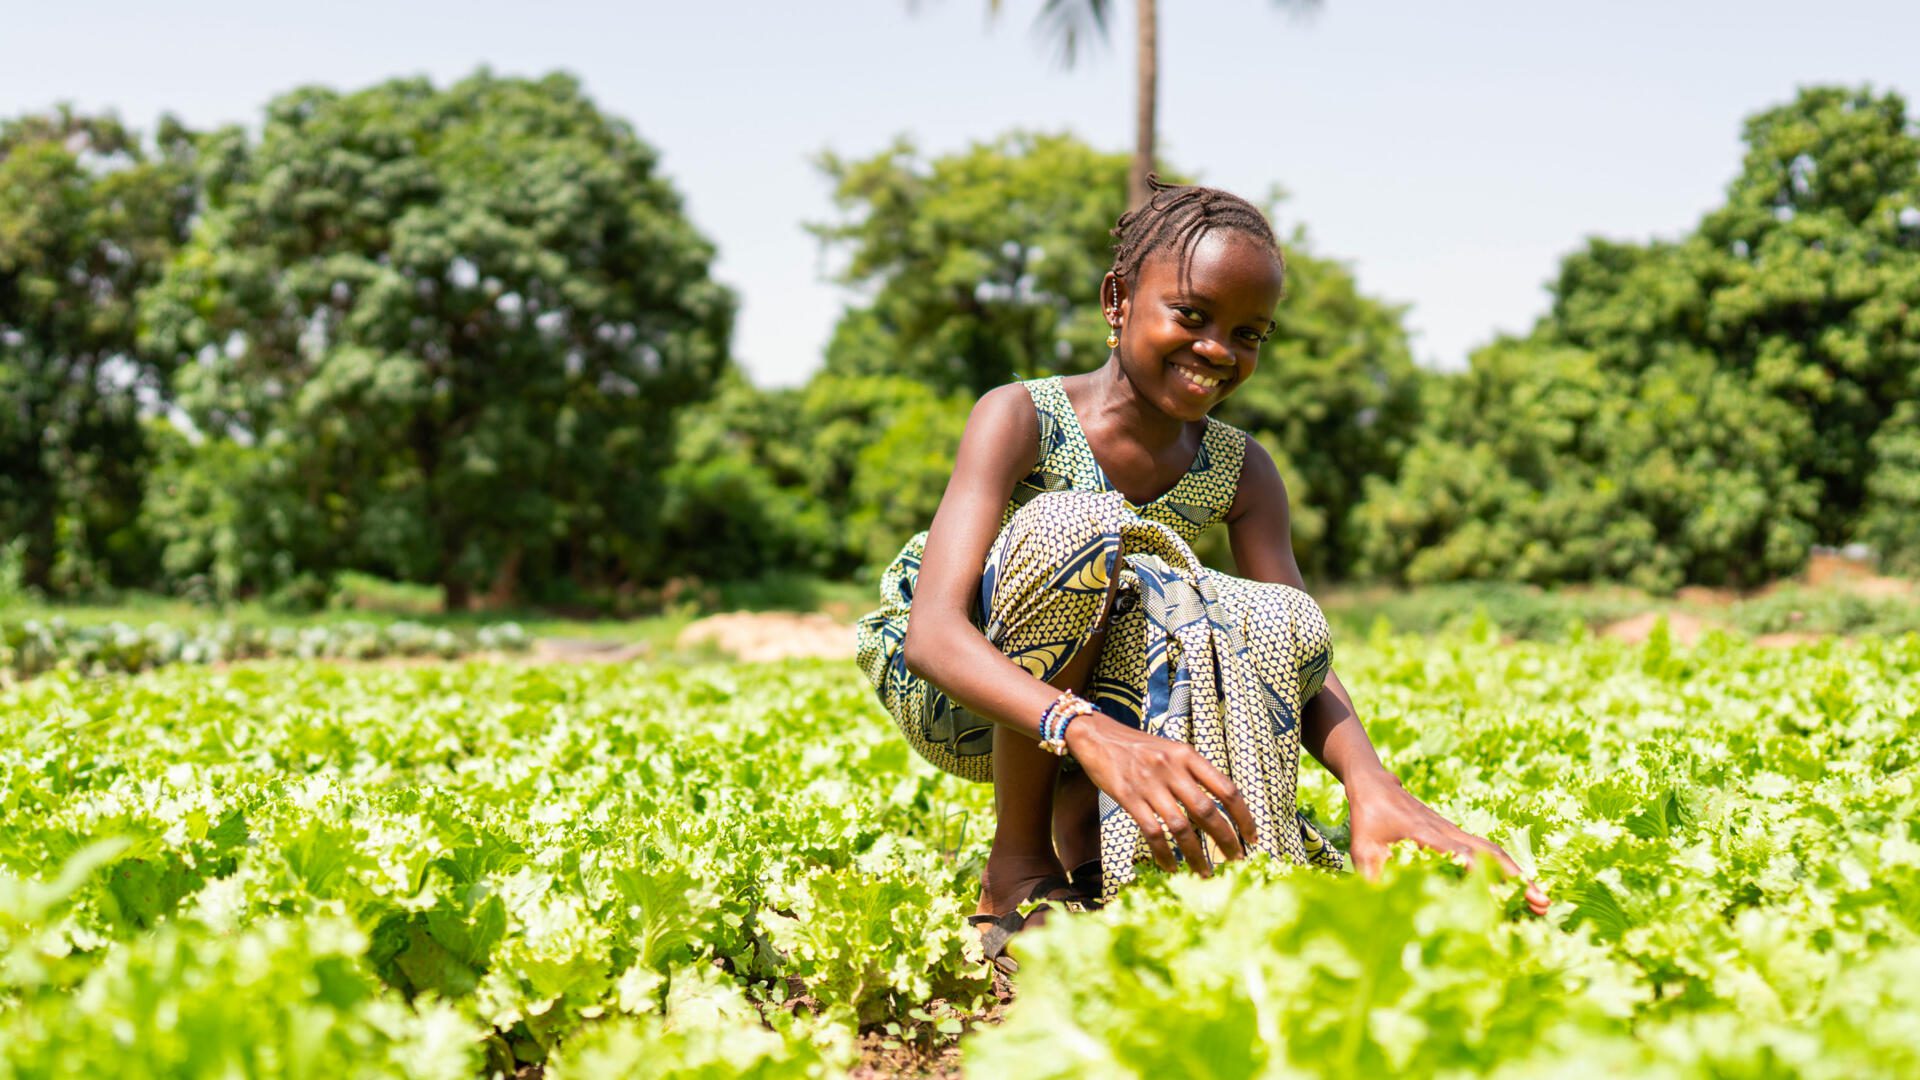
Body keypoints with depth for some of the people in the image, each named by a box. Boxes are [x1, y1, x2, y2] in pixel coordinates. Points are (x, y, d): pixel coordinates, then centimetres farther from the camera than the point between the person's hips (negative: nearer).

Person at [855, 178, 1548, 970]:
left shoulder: (1239, 470, -5)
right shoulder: (1021, 420, -20)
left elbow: (1304, 654, -13)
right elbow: (933, 633, -34)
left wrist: (1372, 785, -37)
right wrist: (1092, 735, -53)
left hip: (1101, 690, 4)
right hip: (956, 698, -4)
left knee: (1281, 625, -23)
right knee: (1074, 524, -34)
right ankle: (1018, 868, -22)